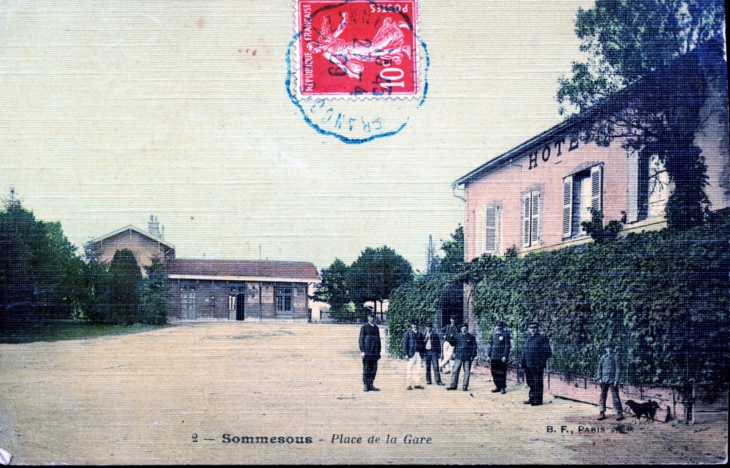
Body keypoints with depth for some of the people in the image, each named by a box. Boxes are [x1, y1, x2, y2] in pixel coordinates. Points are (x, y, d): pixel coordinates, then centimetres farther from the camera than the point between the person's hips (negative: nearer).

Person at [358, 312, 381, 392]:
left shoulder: (376, 328, 15)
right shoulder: (364, 327, 1)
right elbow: (361, 339, -3)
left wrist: (379, 351, 14)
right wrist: (362, 351, -10)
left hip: (375, 352, 5)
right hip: (367, 352, -5)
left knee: (374, 368, 3)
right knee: (366, 368, -2)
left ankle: (371, 385, 9)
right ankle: (365, 385, 3)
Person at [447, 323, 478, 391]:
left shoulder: (471, 337, 3)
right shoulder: (458, 336, 8)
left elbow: (474, 347, 4)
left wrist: (473, 355, -3)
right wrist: (454, 353, 7)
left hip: (467, 357, -1)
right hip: (458, 356, 1)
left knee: (467, 372, 1)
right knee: (455, 371, -1)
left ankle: (465, 386, 8)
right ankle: (453, 385, 4)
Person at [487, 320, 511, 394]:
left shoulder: (505, 334, -5)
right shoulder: (493, 334, 10)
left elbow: (507, 346, -8)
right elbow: (490, 345, 15)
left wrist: (505, 356, -14)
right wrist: (488, 355, 11)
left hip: (502, 357, -5)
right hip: (494, 357, 5)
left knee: (502, 373, -1)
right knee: (494, 372, 8)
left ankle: (503, 388, 7)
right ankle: (498, 387, 19)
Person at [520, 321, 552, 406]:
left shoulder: (542, 338, -7)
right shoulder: (527, 338, 15)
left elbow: (547, 352, -9)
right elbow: (524, 350, 22)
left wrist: (542, 361, -16)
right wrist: (523, 362, 14)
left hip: (537, 366, -7)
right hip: (528, 365, 7)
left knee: (537, 383, -2)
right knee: (530, 383, 14)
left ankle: (538, 400, 5)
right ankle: (532, 398, 24)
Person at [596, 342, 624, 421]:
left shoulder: (616, 356, -2)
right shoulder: (603, 357, 11)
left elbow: (618, 369, -6)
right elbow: (599, 368, 14)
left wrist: (616, 380, -11)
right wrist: (599, 378, 4)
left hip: (612, 380, -4)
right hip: (604, 380, 4)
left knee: (615, 396, -2)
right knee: (602, 396, 4)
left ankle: (620, 413, 5)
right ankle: (602, 413, 10)